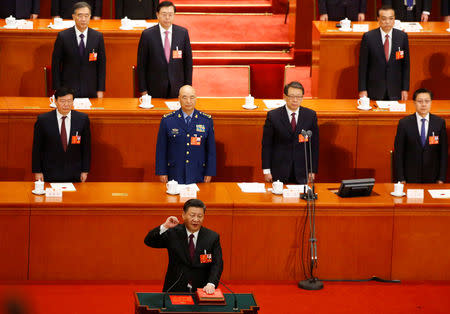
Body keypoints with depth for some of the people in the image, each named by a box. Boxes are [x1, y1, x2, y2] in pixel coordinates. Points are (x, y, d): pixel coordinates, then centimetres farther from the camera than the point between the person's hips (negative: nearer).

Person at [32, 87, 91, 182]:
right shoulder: (43, 120, -6)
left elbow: (86, 146, 5)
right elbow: (37, 148, 0)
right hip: (50, 174, -1)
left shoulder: (82, 119, -1)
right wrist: (37, 171, -2)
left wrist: (85, 171, 3)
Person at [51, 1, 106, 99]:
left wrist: (100, 90, 0)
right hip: (67, 91, -1)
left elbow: (101, 65, 4)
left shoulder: (98, 37, 1)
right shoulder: (63, 36, -4)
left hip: (90, 92, 1)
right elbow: (56, 64, -1)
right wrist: (57, 91, -4)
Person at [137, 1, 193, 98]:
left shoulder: (183, 33, 0)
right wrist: (143, 90, -3)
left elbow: (188, 61, 5)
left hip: (177, 87, 2)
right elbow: (141, 64, -2)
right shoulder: (147, 34, -6)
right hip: (155, 89, -1)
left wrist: (188, 86, 3)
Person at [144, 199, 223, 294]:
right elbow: (149, 241, -2)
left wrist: (211, 284, -21)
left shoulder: (213, 237, 4)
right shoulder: (173, 233, 4)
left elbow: (217, 264, -3)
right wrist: (164, 227, -18)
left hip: (201, 291, 1)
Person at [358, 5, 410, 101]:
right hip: (374, 91, -1)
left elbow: (405, 64, 5)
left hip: (395, 91, 1)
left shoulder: (402, 37, 1)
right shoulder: (368, 37, -4)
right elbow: (363, 65, -2)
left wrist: (405, 89, 2)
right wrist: (362, 90, -5)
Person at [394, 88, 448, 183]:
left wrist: (441, 179, 0)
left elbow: (443, 152, 4)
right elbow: (398, 153, -1)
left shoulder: (440, 123, 1)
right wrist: (401, 179, -5)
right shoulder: (404, 123, -3)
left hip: (432, 178, 1)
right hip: (410, 178, -1)